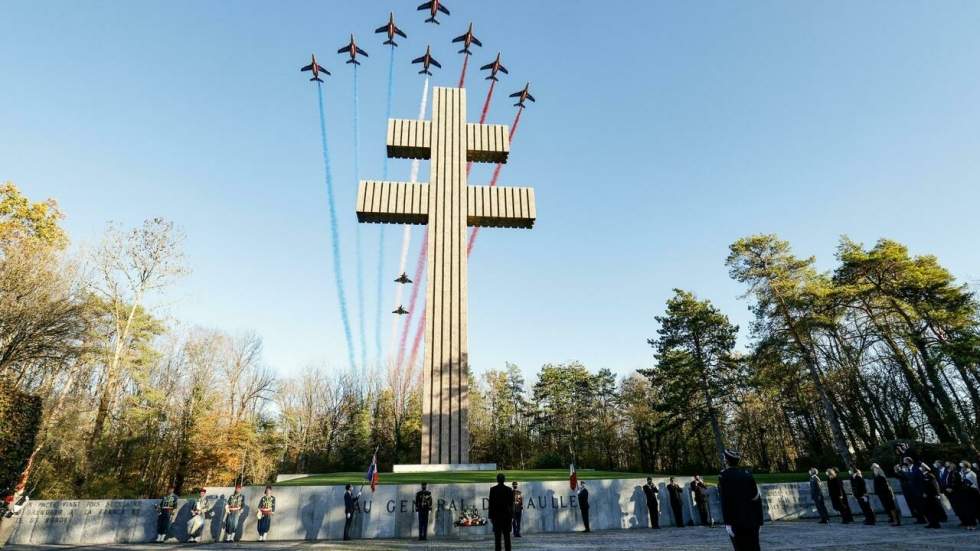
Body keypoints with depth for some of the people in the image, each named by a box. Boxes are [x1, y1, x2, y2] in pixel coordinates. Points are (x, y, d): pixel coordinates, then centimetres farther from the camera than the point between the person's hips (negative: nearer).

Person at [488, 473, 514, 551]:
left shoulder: (493, 489, -5)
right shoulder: (509, 490, 0)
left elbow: (491, 504, -6)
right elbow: (511, 504, 2)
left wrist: (491, 517, 0)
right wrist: (512, 517, 8)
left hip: (496, 515, -2)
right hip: (507, 515, 2)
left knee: (497, 537, 2)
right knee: (507, 536, 6)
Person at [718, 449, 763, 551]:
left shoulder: (724, 476, -7)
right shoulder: (747, 474, 6)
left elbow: (725, 501, -14)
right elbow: (757, 497, 5)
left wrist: (727, 523, -13)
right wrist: (759, 521, 11)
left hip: (736, 521, -5)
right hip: (752, 520, 5)